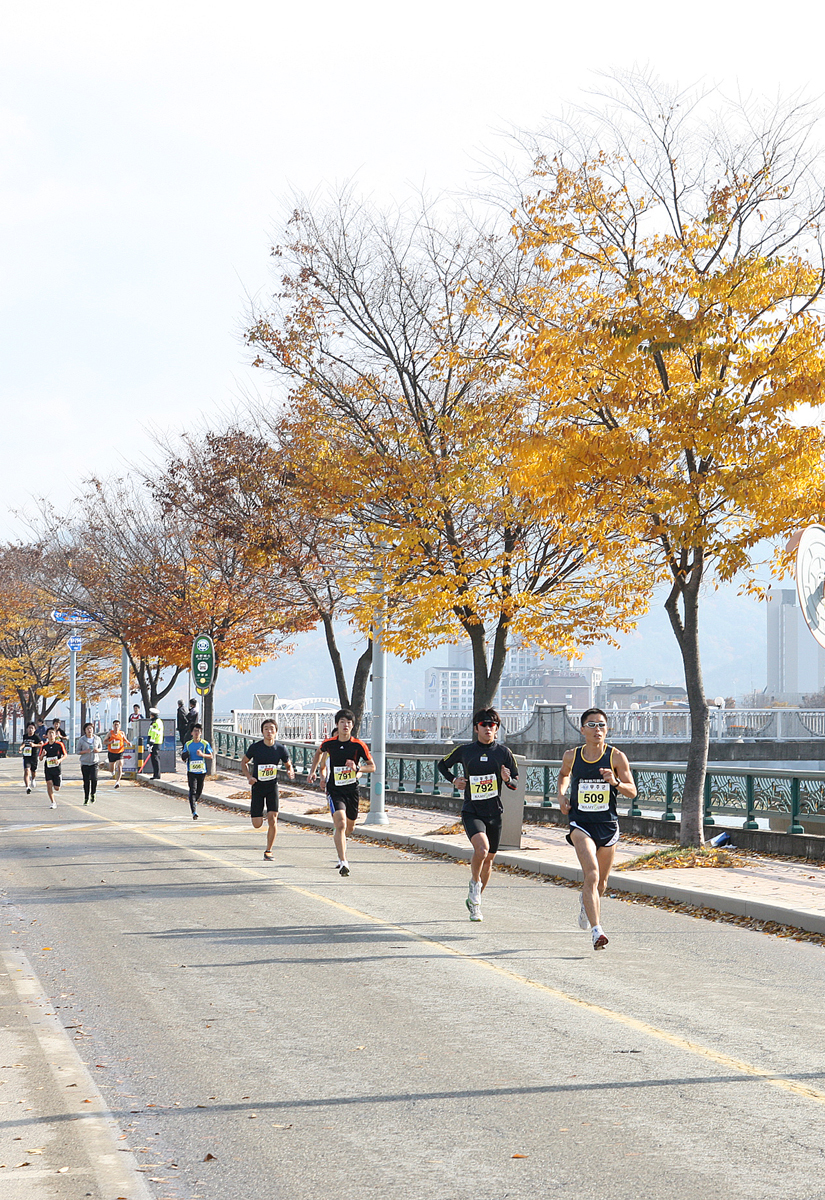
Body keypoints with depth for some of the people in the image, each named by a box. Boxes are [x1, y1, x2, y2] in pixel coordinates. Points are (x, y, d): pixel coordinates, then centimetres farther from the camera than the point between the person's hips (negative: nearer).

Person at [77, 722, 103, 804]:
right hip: (85, 763, 0)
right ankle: (86, 798, 16)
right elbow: (78, 751, 2)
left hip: (94, 762, 0)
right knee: (86, 781, 3)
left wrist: (98, 750, -6)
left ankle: (93, 794, 8)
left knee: (94, 778, -17)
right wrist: (85, 751, -17)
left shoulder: (97, 739, 3)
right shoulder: (81, 740, -3)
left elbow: (100, 747, 17)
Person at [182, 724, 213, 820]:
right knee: (192, 790, -14)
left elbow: (210, 756, 1)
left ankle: (194, 802, 44)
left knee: (199, 790, 12)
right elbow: (184, 756, 14)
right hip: (191, 771, -1)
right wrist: (185, 755, -11)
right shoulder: (188, 744, 5)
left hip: (202, 771, 1)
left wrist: (202, 754, -17)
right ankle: (194, 812, -20)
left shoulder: (205, 744, 1)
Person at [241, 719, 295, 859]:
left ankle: (268, 851, 3)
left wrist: (290, 772, -13)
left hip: (273, 786, 1)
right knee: (257, 824, -1)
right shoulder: (255, 747, -9)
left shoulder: (280, 748, -5)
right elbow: (244, 762, 6)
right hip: (257, 786, 0)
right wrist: (249, 777, -10)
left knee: (272, 818, -13)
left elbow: (288, 764, 10)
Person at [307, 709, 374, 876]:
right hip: (335, 790, -2)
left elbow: (372, 766, -2)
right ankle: (343, 862, -23)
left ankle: (340, 846, 52)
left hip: (352, 789, 2)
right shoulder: (329, 743, -5)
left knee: (350, 826, 18)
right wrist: (313, 771, 14)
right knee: (340, 824, -21)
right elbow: (319, 753, 20)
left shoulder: (358, 745, -8)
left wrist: (357, 768, -19)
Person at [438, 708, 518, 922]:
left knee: (489, 859, 11)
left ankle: (475, 900, 31)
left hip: (494, 813, 3)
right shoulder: (465, 750, 0)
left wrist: (508, 779, -16)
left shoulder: (503, 752, 2)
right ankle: (474, 884, 1)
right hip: (471, 812, -3)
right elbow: (443, 764, 17)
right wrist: (454, 780, -1)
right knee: (482, 849, -27)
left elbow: (515, 783, 7)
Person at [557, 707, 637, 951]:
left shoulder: (616, 757, -5)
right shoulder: (571, 756, 0)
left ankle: (587, 902, 50)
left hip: (608, 825, 1)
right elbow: (564, 774, 23)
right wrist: (561, 794, 6)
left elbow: (632, 792, -3)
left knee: (601, 883, 15)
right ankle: (596, 930, -26)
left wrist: (616, 782, -22)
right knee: (592, 875, -21)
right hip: (581, 824, -1)